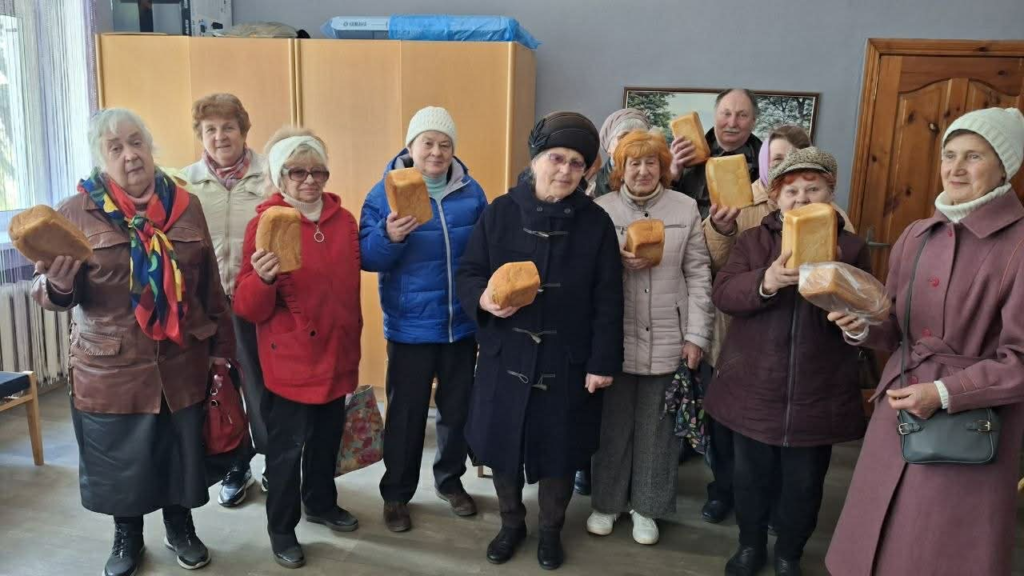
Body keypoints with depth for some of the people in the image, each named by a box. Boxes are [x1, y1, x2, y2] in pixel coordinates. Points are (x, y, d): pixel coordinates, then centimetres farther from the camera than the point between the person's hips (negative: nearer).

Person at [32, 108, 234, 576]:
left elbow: (209, 283, 7)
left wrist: (220, 346, 8)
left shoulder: (185, 205, 2)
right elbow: (46, 292, -2)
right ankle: (126, 537, 38)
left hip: (181, 364, 2)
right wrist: (59, 283, -25)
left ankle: (181, 527, 39)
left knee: (181, 451, 14)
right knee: (122, 459, 12)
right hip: (111, 368, -1)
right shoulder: (75, 212, -5)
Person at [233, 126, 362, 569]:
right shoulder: (264, 224, -13)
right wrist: (263, 279, -35)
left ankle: (321, 504, 43)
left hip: (336, 356, 5)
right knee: (287, 448, 9)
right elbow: (249, 309, -15)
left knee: (327, 438, 21)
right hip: (290, 361, -5)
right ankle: (281, 529, 28)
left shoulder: (343, 220, 3)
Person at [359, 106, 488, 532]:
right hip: (410, 327, -3)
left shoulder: (472, 192, 2)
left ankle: (450, 480, 38)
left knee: (459, 408, 16)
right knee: (406, 414, 6)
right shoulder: (386, 192, -6)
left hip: (462, 324, 3)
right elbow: (367, 258, -10)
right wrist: (390, 237, -30)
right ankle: (396, 494, 26)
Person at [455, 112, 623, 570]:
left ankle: (551, 530, 37)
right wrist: (483, 298, -20)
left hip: (567, 361, 0)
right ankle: (511, 522, 38)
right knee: (503, 442, 12)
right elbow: (467, 273, 3)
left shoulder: (596, 222, -3)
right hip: (506, 356, 1)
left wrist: (603, 362, -6)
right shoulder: (500, 212, -2)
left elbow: (607, 301, -3)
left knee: (558, 448, 12)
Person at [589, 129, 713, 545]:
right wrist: (618, 263, -18)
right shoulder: (601, 209, -1)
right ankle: (606, 502, 31)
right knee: (612, 424, 11)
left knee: (657, 426, 11)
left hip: (666, 340, 1)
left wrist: (696, 336, -3)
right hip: (614, 338, 0)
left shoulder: (686, 209, 1)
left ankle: (646, 507, 29)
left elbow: (698, 275, 1)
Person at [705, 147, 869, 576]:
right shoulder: (752, 240, 3)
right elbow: (723, 294, -11)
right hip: (753, 388, 1)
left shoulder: (851, 248, 2)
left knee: (804, 483, 13)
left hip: (817, 395, 0)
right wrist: (767, 282, -29)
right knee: (750, 475, 16)